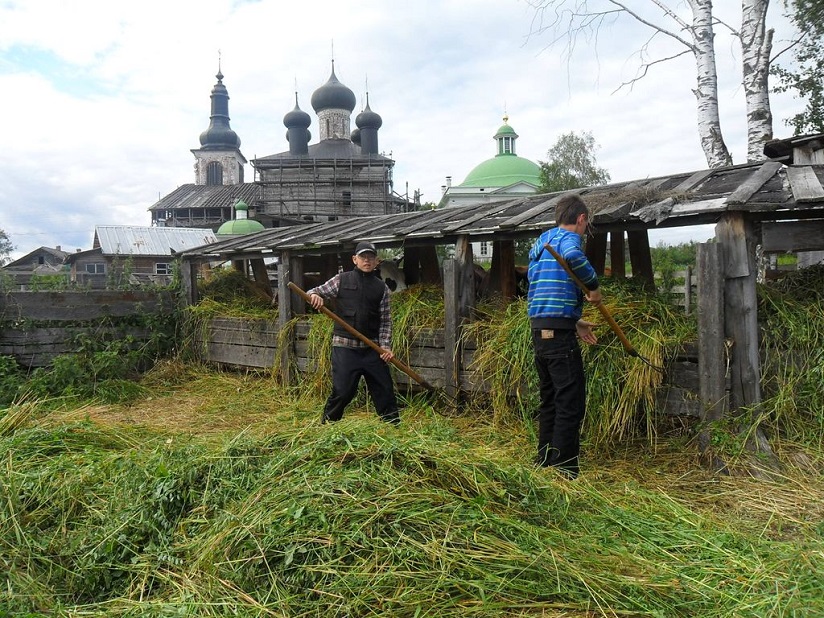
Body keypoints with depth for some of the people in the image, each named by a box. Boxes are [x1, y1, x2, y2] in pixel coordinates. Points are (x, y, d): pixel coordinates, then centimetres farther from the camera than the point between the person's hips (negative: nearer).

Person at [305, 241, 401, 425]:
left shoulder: (381, 287, 9)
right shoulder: (342, 280, 4)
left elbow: (385, 320, 8)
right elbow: (315, 292, 7)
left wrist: (386, 346, -3)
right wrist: (314, 295, -18)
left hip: (371, 348, 3)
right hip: (345, 346, -2)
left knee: (384, 389, 5)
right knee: (342, 391, -5)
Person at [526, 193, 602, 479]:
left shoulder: (539, 244, 22)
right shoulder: (567, 237, -5)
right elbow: (573, 256, -32)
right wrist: (594, 285, -16)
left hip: (538, 331, 9)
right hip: (559, 334, -9)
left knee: (550, 402, 17)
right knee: (571, 405, -4)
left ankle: (544, 465, 24)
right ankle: (564, 473, -1)